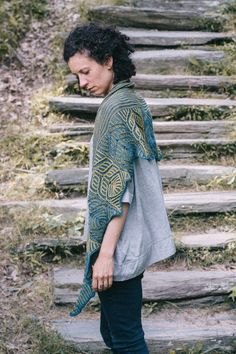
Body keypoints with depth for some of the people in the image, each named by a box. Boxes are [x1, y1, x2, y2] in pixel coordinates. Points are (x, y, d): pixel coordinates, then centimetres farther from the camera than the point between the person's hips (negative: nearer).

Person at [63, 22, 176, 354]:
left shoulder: (116, 107, -18)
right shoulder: (133, 100, 10)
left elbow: (117, 187, -23)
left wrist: (105, 252, -23)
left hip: (119, 241, -10)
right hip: (137, 236, 10)